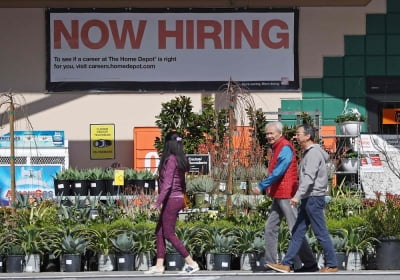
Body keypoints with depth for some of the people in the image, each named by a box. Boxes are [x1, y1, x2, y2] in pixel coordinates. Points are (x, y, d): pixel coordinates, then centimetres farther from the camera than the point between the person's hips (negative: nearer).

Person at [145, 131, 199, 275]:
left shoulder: (170, 160, -16)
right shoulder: (180, 160, 10)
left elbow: (167, 184, -22)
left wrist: (157, 202, -21)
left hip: (171, 199, -9)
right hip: (178, 198, 9)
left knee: (169, 234, -3)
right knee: (159, 232, 12)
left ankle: (191, 263, -1)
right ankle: (159, 266, 13)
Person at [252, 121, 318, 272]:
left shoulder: (285, 148, -13)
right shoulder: (277, 148, 17)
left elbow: (278, 172, -21)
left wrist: (262, 186, -19)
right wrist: (269, 188, 11)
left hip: (286, 195, -10)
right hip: (278, 195, 10)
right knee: (270, 228, 10)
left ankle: (310, 263, -4)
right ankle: (270, 263, 13)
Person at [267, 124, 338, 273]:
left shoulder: (313, 153, -15)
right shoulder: (308, 153, 15)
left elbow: (309, 177, -24)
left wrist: (298, 196, -31)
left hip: (314, 198, -10)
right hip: (308, 199, 10)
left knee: (321, 233, -3)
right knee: (298, 232, 7)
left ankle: (332, 265, 5)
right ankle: (286, 264, 7)